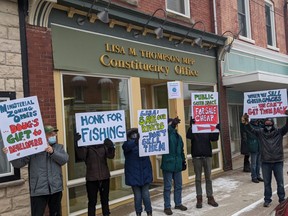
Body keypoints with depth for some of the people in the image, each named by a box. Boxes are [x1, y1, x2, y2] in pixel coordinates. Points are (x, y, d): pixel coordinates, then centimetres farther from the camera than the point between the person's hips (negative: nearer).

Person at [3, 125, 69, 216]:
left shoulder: (59, 147, 12)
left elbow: (64, 159, -5)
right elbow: (18, 164, -5)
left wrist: (52, 152, -18)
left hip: (56, 188, 4)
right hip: (38, 189, -3)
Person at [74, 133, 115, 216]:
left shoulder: (104, 144, 3)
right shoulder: (87, 146, -6)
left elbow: (111, 155, -7)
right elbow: (81, 156, -21)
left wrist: (111, 147, -28)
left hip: (105, 177, 3)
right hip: (92, 178, -3)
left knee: (105, 200, 16)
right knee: (92, 202, 3)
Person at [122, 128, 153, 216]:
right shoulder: (127, 145, -7)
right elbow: (127, 146, -29)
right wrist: (135, 141, -49)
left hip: (145, 174, 2)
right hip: (134, 175, -1)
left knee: (146, 194, 6)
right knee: (137, 195, 6)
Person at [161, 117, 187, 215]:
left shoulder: (178, 136, 15)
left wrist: (183, 160, 18)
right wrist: (172, 124, -34)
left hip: (177, 165, 6)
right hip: (168, 164, -6)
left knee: (178, 186, 14)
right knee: (167, 187, 1)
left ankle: (178, 203, 28)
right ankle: (167, 206, 9)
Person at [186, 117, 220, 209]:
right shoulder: (193, 129, -2)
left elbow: (214, 138, -7)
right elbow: (188, 136, -21)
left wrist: (217, 129, -22)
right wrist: (191, 126, -35)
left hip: (207, 155, 2)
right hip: (196, 156, -2)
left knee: (208, 178, 8)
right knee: (198, 178, 5)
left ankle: (210, 197, 17)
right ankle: (199, 198, 12)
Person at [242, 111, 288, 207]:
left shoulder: (279, 132, 0)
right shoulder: (260, 132, 2)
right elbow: (251, 129, -9)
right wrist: (246, 123, -28)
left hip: (278, 161, 0)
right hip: (265, 162, 1)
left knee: (280, 182, 10)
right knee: (267, 183, 10)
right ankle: (267, 200, 21)